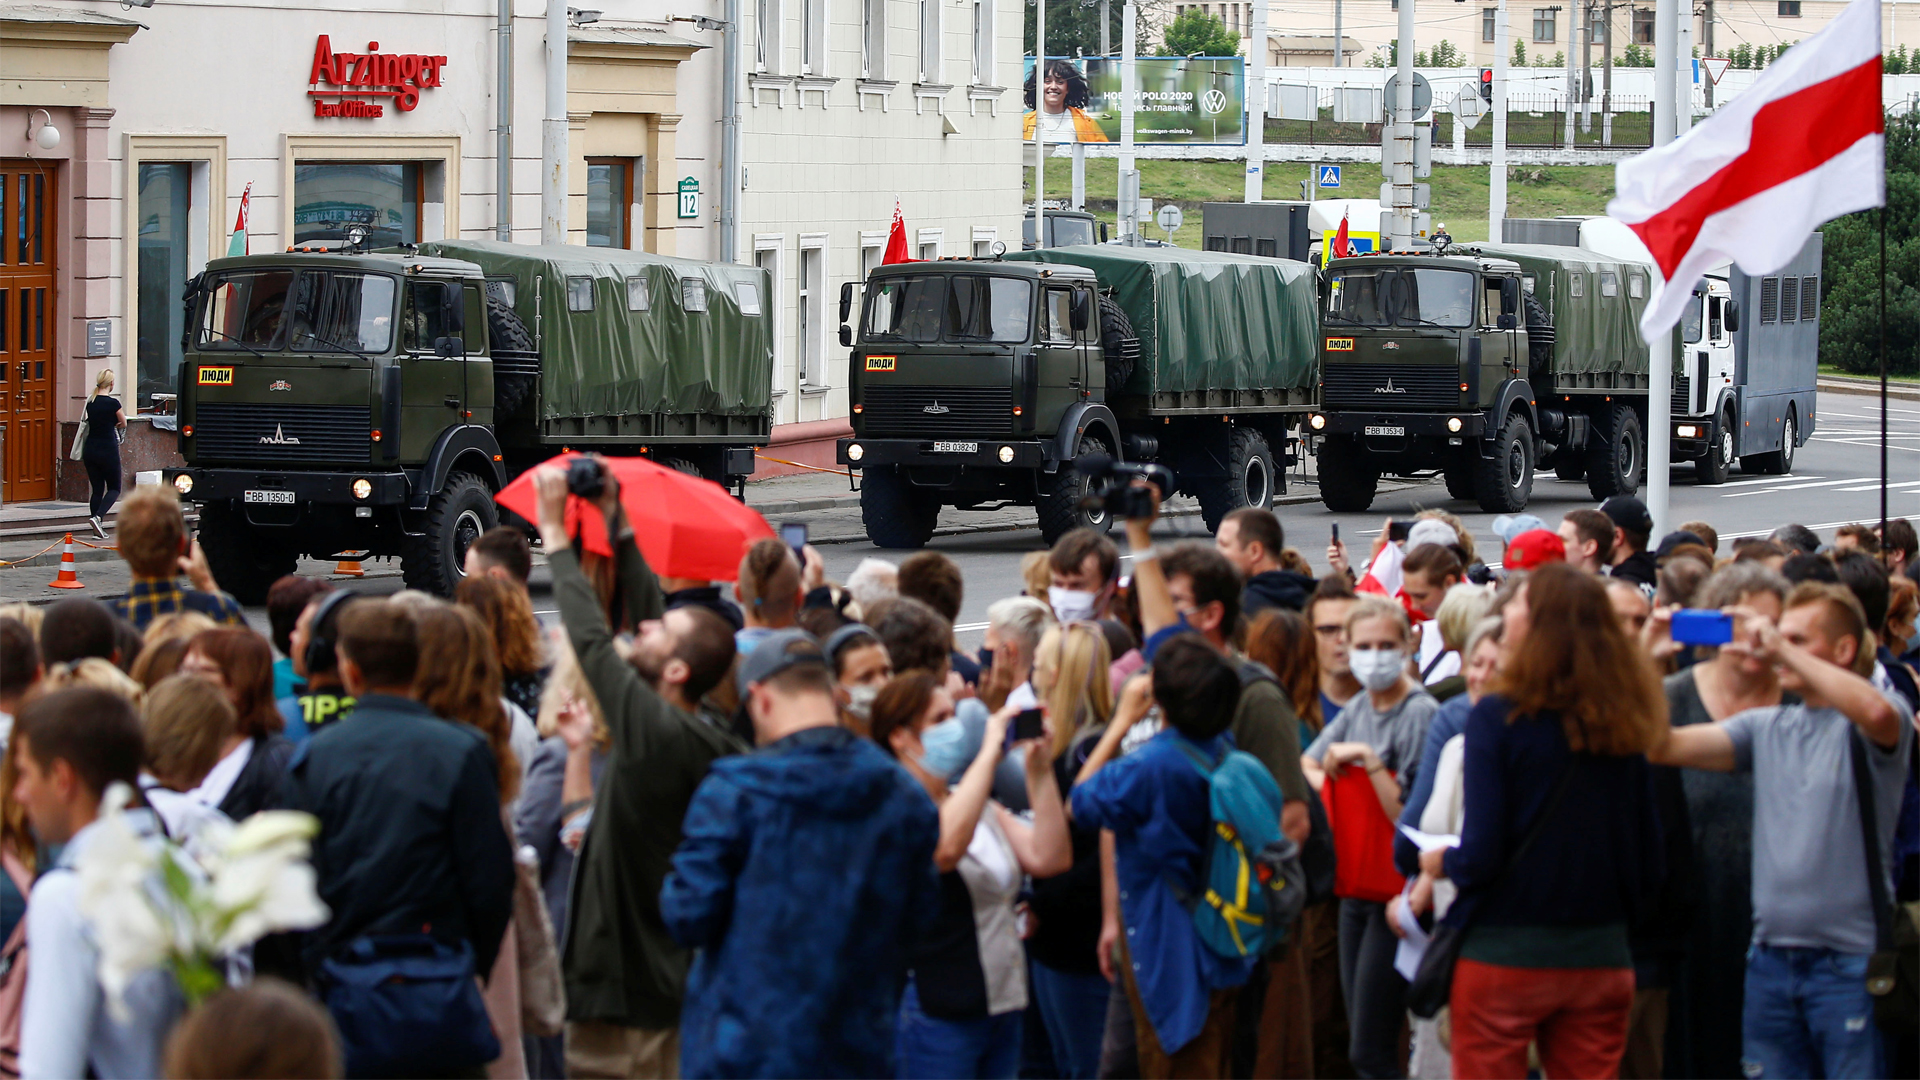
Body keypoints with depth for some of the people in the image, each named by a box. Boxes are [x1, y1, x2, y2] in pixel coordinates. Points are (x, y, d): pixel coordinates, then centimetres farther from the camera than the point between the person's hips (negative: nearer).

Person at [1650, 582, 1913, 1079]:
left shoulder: (1873, 721, -3)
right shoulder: (1766, 726, 12)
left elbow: (1875, 712, -28)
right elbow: (1666, 747, 5)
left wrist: (1782, 650, -22)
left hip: (1851, 961, -5)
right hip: (1771, 959, 5)